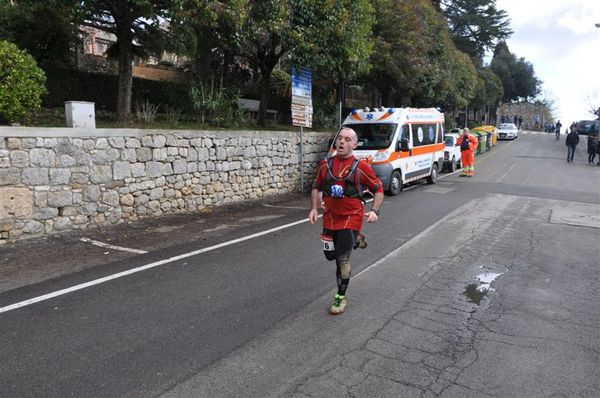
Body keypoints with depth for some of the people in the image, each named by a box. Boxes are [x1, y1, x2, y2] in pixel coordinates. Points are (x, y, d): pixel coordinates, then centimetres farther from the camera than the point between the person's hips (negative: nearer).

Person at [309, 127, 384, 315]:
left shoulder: (361, 167, -8)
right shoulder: (325, 164, 2)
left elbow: (378, 189, -1)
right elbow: (316, 187, 13)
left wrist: (374, 210, -13)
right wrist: (314, 208, 0)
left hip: (351, 219, -4)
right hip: (329, 218, 5)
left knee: (342, 259, -6)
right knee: (330, 255, 18)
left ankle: (341, 297, 14)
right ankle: (354, 239, 48)